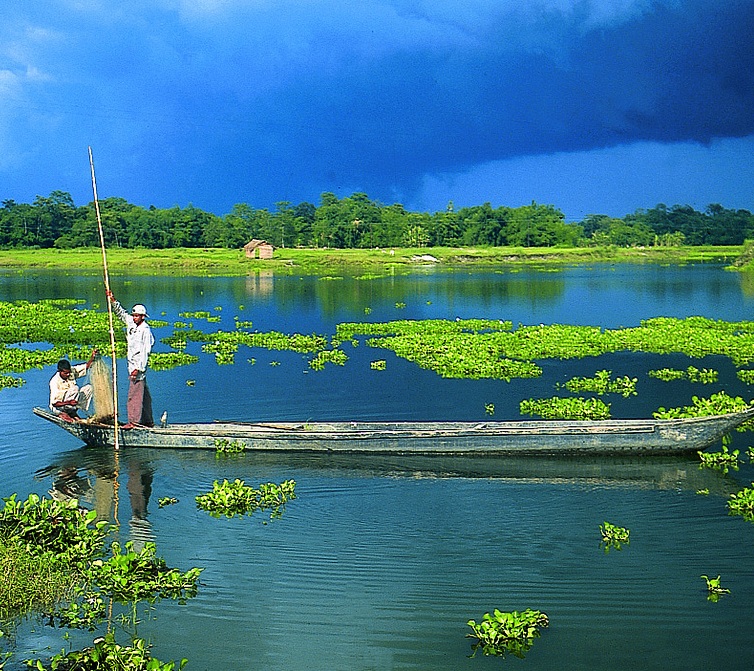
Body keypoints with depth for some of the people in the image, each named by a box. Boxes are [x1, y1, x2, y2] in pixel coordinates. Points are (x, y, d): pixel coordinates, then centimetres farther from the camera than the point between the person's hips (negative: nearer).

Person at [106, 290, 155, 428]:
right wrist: (113, 301, 8)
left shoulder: (145, 330, -14)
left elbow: (145, 351, -18)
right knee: (142, 393, 13)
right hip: (132, 364, 9)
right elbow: (121, 313, 21)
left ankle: (134, 420, -6)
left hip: (139, 365, -9)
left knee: (134, 393, -9)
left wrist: (138, 368, -21)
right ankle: (147, 421, 19)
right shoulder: (131, 323, 9)